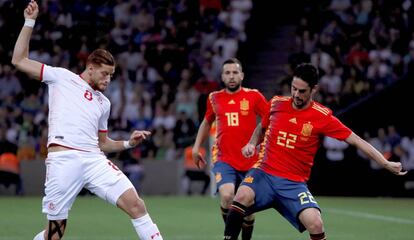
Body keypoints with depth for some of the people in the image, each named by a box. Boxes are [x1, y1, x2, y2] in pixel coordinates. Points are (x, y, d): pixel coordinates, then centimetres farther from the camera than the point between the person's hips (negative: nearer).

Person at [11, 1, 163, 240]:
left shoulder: (104, 103, 26)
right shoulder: (62, 77, 14)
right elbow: (20, 61, 11)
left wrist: (129, 143, 15)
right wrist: (30, 22, 8)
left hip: (94, 160, 4)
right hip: (63, 159, -4)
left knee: (135, 203, -12)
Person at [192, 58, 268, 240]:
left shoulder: (253, 96, -2)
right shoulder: (214, 98, 7)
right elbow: (206, 123, 24)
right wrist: (196, 147, 18)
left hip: (249, 162, 0)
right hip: (224, 160, 0)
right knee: (227, 195, -26)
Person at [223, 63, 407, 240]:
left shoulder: (322, 116, -6)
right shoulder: (276, 104, 3)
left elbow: (356, 141, -5)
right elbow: (262, 127, 24)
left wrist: (386, 164, -9)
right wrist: (251, 144, 5)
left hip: (294, 184, -1)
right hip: (264, 173, 1)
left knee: (315, 224, -22)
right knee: (243, 196, -31)